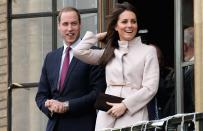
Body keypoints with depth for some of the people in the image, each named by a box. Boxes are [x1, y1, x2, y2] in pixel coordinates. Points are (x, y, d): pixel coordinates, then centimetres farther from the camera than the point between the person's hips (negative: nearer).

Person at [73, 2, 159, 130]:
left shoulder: (148, 51, 5)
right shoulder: (109, 52, 18)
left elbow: (150, 87, -3)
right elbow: (79, 51, 9)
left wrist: (125, 105, -12)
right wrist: (100, 36, 20)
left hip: (133, 115, -3)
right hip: (107, 116, 3)